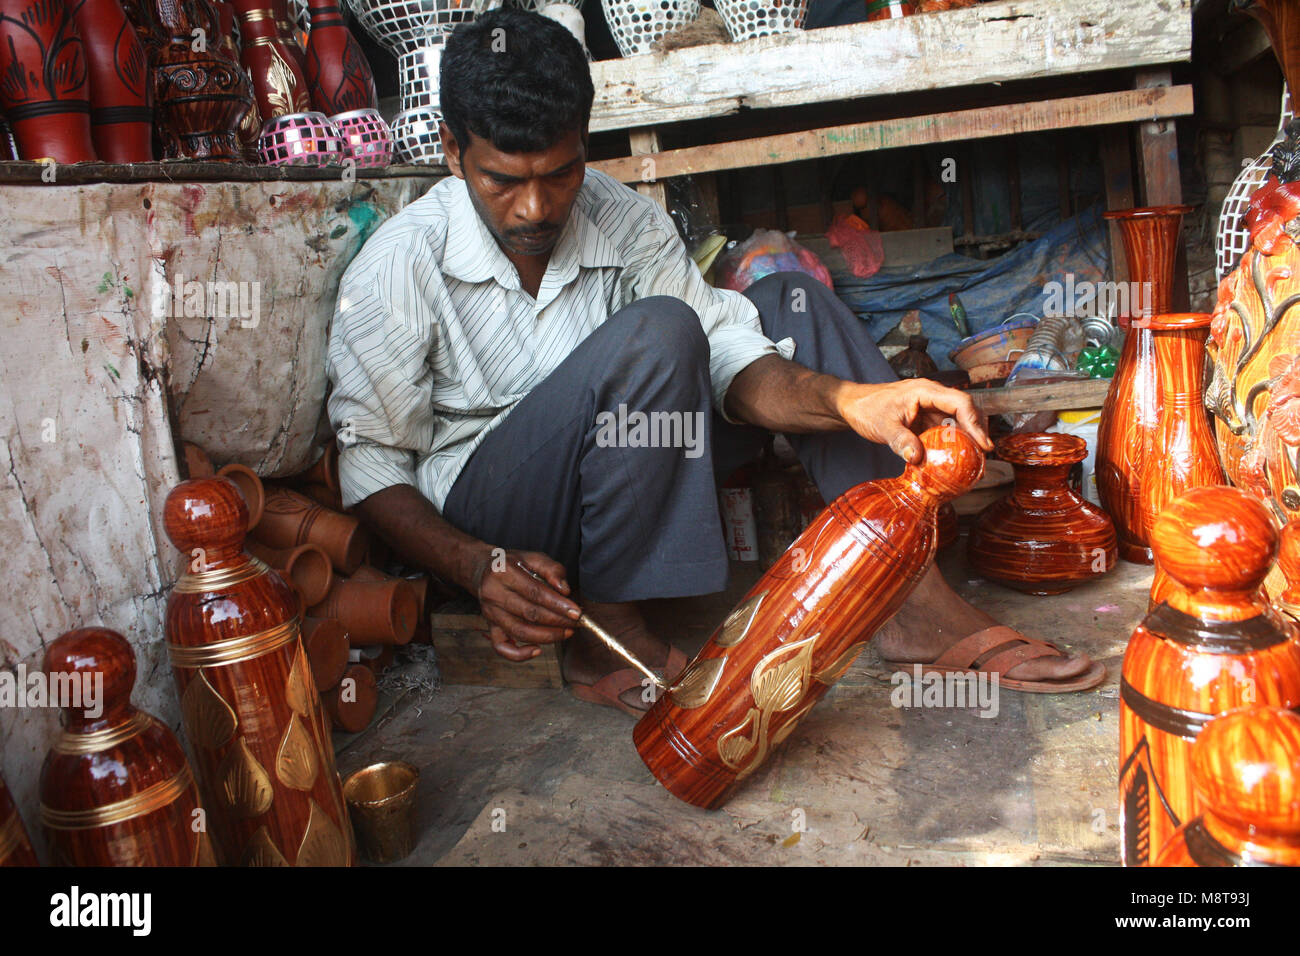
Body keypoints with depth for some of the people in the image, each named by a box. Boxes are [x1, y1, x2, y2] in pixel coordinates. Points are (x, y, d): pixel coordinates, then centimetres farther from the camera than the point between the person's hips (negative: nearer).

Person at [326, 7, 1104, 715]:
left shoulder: (626, 221, -2)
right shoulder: (397, 269, -13)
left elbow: (725, 358, -10)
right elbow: (370, 468, -11)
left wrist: (846, 400, -30)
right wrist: (479, 567, -28)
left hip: (625, 482, 6)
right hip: (479, 522, -5)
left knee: (792, 302, -6)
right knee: (653, 331, -31)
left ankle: (911, 596, -15)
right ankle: (605, 635, -21)